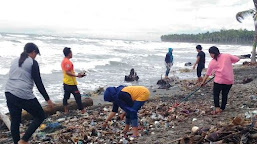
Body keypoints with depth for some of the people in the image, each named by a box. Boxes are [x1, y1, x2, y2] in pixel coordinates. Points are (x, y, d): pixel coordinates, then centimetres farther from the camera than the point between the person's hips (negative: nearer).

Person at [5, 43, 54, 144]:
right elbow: (38, 83, -7)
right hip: (24, 95, -7)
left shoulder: (15, 61, 18)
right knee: (40, 116, 8)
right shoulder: (33, 63, -3)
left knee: (15, 121, 13)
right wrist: (47, 99, -3)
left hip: (9, 94, 7)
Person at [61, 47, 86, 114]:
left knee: (66, 96, 13)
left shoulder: (63, 61, 12)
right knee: (77, 96, -2)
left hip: (66, 82, 10)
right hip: (71, 83, -10)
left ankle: (66, 110, 19)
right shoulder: (67, 62, -19)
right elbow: (67, 72, -24)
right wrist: (76, 75, -25)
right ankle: (82, 110, 4)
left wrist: (77, 74, 19)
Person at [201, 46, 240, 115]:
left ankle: (217, 108, -3)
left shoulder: (212, 62, 1)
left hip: (219, 80, -3)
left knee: (216, 94, 10)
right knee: (225, 95, 16)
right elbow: (237, 59, 7)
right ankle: (222, 109, 21)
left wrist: (203, 82, 17)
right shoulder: (227, 56, 1)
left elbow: (207, 74, 7)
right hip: (230, 80, 3)